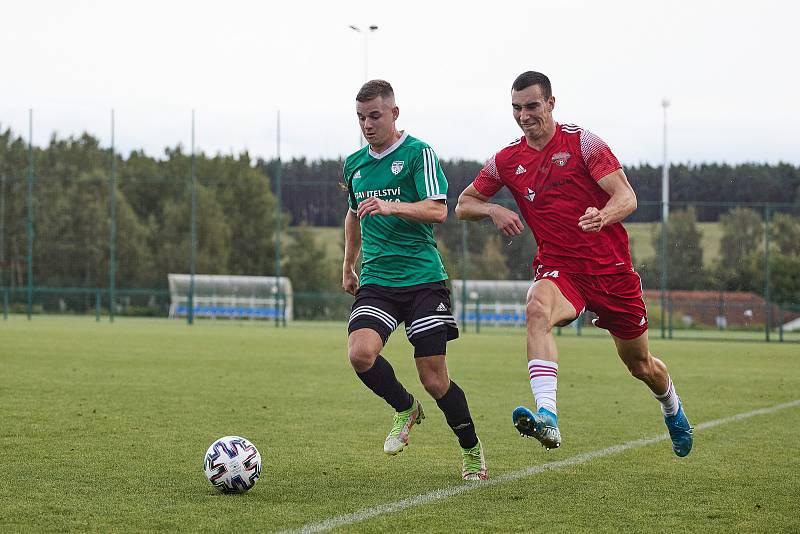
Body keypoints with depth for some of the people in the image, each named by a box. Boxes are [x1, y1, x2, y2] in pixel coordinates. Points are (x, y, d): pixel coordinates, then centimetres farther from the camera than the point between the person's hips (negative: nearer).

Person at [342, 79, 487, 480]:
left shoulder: (418, 153, -5)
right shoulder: (354, 164, 13)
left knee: (434, 378, -4)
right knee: (360, 353, -23)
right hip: (376, 281, 4)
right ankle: (404, 409, 7)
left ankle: (472, 451, 20)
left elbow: (437, 210, -15)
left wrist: (391, 206, -29)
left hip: (423, 278, -4)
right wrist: (348, 265, 33)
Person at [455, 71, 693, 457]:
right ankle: (547, 417, -51)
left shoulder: (583, 143, -7)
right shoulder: (506, 161, 4)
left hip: (611, 267, -1)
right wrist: (493, 211, -9)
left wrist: (602, 216, -37)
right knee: (537, 310, -36)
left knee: (640, 364, 12)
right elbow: (464, 204, 14)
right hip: (558, 269, 1)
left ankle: (672, 409, 48)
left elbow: (627, 197, -14)